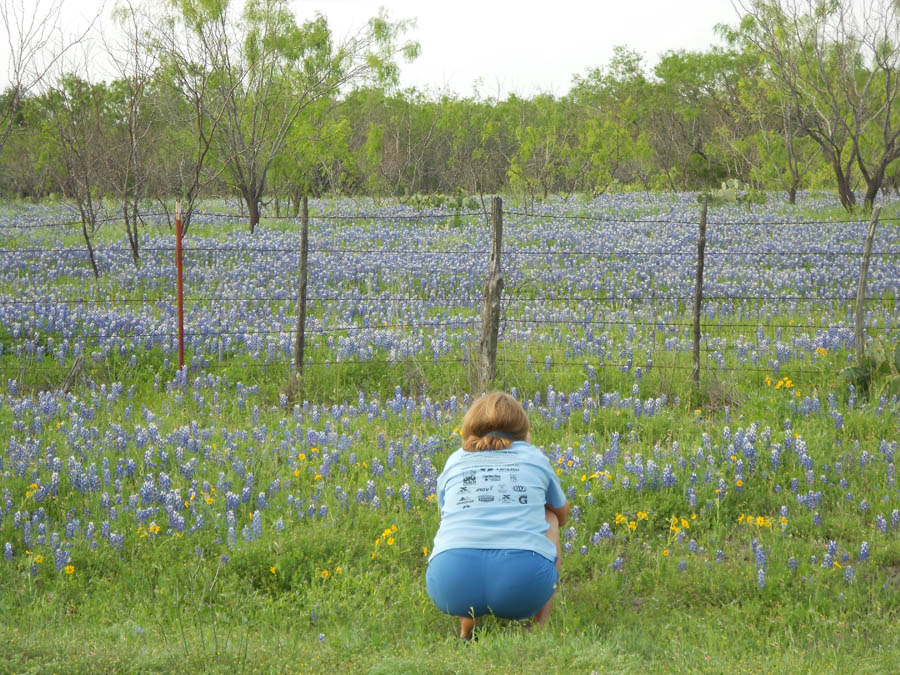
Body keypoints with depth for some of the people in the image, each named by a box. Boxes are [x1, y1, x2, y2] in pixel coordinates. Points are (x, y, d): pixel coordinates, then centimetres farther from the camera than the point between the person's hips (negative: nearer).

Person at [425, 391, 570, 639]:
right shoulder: (534, 457, 24)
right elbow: (562, 513, 44)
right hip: (526, 575, -1)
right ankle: (541, 625, 20)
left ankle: (467, 626, 19)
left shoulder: (454, 462, 26)